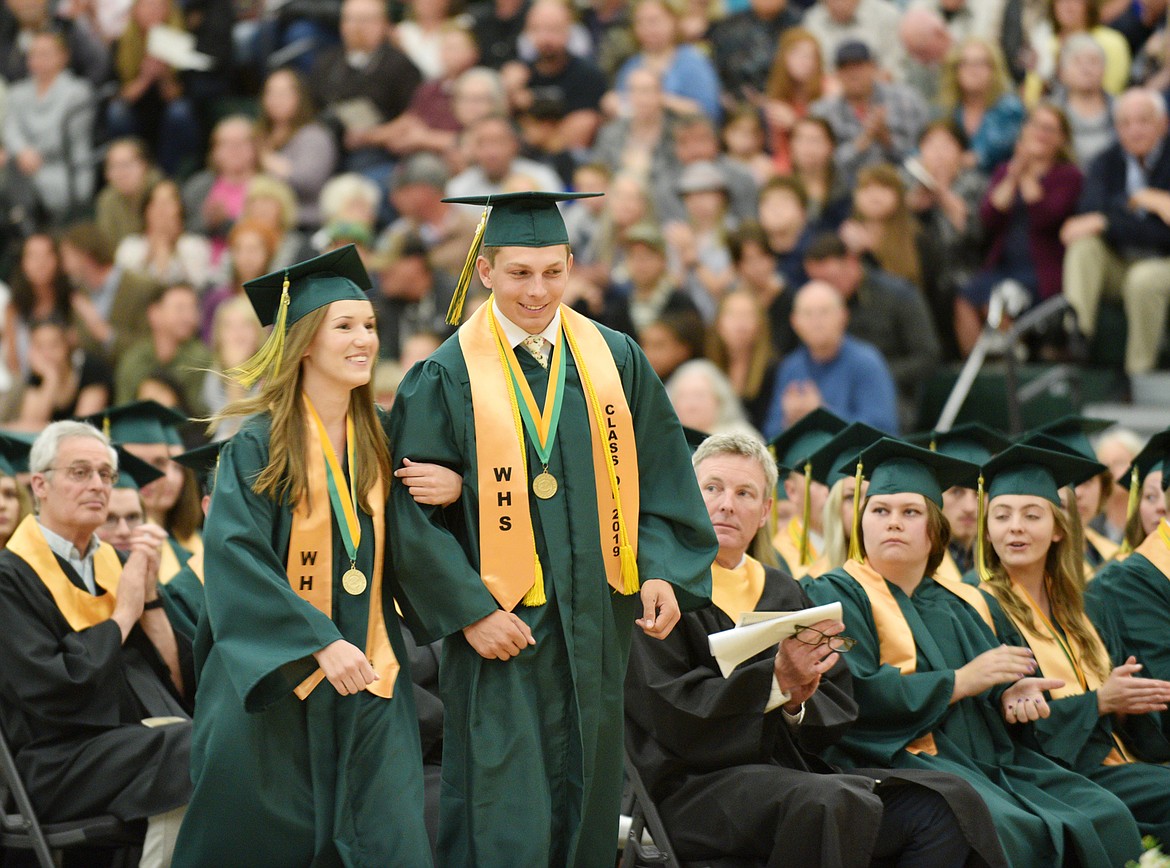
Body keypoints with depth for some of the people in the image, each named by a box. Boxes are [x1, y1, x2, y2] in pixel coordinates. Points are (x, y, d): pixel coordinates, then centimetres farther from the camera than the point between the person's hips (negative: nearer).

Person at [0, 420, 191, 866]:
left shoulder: (114, 564, 19)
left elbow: (178, 682, 13)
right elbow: (52, 690, -14)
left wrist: (150, 595, 1)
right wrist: (123, 614, -5)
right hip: (64, 758, -6)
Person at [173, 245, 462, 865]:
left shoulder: (376, 443, 9)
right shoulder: (258, 446, -7)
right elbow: (234, 557, -16)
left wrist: (450, 493, -5)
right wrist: (320, 643, -24)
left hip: (366, 675, 4)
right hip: (273, 678, -4)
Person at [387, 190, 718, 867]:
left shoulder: (615, 360, 6)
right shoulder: (448, 378, -5)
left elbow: (660, 478, 9)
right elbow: (413, 512, -7)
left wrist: (663, 570, -5)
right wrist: (469, 610, -15)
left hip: (595, 631, 4)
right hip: (502, 633, -4)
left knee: (587, 812, 10)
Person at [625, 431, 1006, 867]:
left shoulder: (783, 593, 20)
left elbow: (838, 713, 14)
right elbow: (670, 710, -12)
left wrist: (797, 703, -9)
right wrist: (776, 680, -19)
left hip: (792, 774, 7)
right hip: (695, 785, -7)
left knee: (948, 802, -14)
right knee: (829, 804, -37)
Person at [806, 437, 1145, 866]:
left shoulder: (965, 605, 24)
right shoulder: (838, 596, 4)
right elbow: (850, 695, -11)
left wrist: (1013, 694, -2)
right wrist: (958, 682, -10)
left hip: (993, 762, 7)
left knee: (1107, 815, -16)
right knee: (1003, 829, -36)